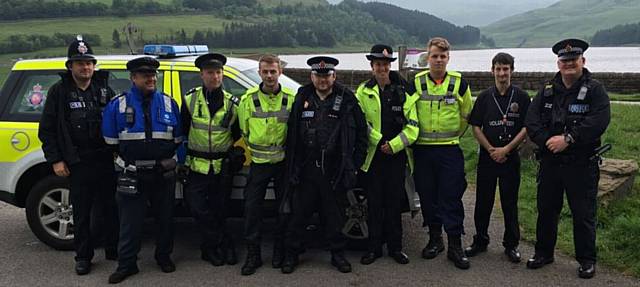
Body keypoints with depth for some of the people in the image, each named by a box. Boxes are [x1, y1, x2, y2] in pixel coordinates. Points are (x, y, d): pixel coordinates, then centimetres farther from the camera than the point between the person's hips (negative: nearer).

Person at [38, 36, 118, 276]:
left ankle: (113, 249, 25)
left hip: (105, 161, 2)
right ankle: (83, 256, 20)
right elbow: (46, 129, 1)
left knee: (109, 208, 11)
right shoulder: (59, 91, 0)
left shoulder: (104, 89, 6)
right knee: (81, 213, 6)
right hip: (77, 164, -2)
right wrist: (55, 160, -5)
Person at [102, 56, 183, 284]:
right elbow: (111, 140, 3)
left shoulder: (168, 103, 4)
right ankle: (126, 264, 13)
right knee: (130, 221, 1)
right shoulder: (118, 105, -1)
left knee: (165, 217, 12)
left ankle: (164, 257, 29)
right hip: (132, 174, -2)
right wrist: (128, 157, 3)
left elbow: (177, 139, 8)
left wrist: (165, 158, 2)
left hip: (164, 173, 2)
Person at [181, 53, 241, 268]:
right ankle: (224, 246, 9)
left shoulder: (231, 103, 2)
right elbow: (182, 131, 5)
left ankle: (211, 248, 26)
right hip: (197, 165, -1)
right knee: (199, 209, -6)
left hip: (222, 167, 1)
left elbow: (238, 135, 11)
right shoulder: (190, 99, -1)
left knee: (218, 211, 8)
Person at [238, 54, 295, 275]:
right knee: (252, 207, 0)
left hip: (283, 161, 0)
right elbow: (243, 130, 8)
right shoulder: (248, 99, -4)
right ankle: (253, 254, 12)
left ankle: (279, 251, 25)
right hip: (258, 162, 0)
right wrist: (252, 149, 8)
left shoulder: (291, 99, -4)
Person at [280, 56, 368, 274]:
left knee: (335, 215, 9)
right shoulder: (302, 98, 6)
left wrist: (355, 163, 0)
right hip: (306, 169, 2)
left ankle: (337, 254, 26)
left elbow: (361, 131, 3)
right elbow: (291, 133, 8)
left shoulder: (346, 99, 0)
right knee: (298, 214, 8)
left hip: (335, 170, -1)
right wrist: (292, 165, 4)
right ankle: (291, 254, 23)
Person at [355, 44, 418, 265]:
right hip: (372, 155, 0)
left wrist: (394, 144, -9)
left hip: (397, 154, 1)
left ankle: (395, 247, 19)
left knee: (394, 203, 7)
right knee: (374, 203, 5)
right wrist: (378, 140, -11)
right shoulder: (363, 91, 3)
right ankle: (374, 247, 16)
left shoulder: (404, 91, 4)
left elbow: (412, 125, 1)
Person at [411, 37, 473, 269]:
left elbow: (466, 114, 13)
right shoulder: (416, 82, 2)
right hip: (422, 150, 1)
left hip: (450, 150, -1)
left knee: (451, 198, -1)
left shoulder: (459, 82, 1)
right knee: (427, 197, 8)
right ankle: (435, 239, 23)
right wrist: (418, 135, 11)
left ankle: (455, 245, 7)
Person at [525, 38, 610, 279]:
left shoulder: (595, 90, -4)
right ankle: (544, 253, 29)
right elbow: (531, 121, -2)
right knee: (546, 209, 13)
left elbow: (599, 121, -18)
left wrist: (568, 139, -22)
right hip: (550, 162, 4)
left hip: (582, 164, -4)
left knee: (583, 214, 5)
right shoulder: (547, 91, 8)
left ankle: (587, 260, 21)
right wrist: (548, 141, -17)